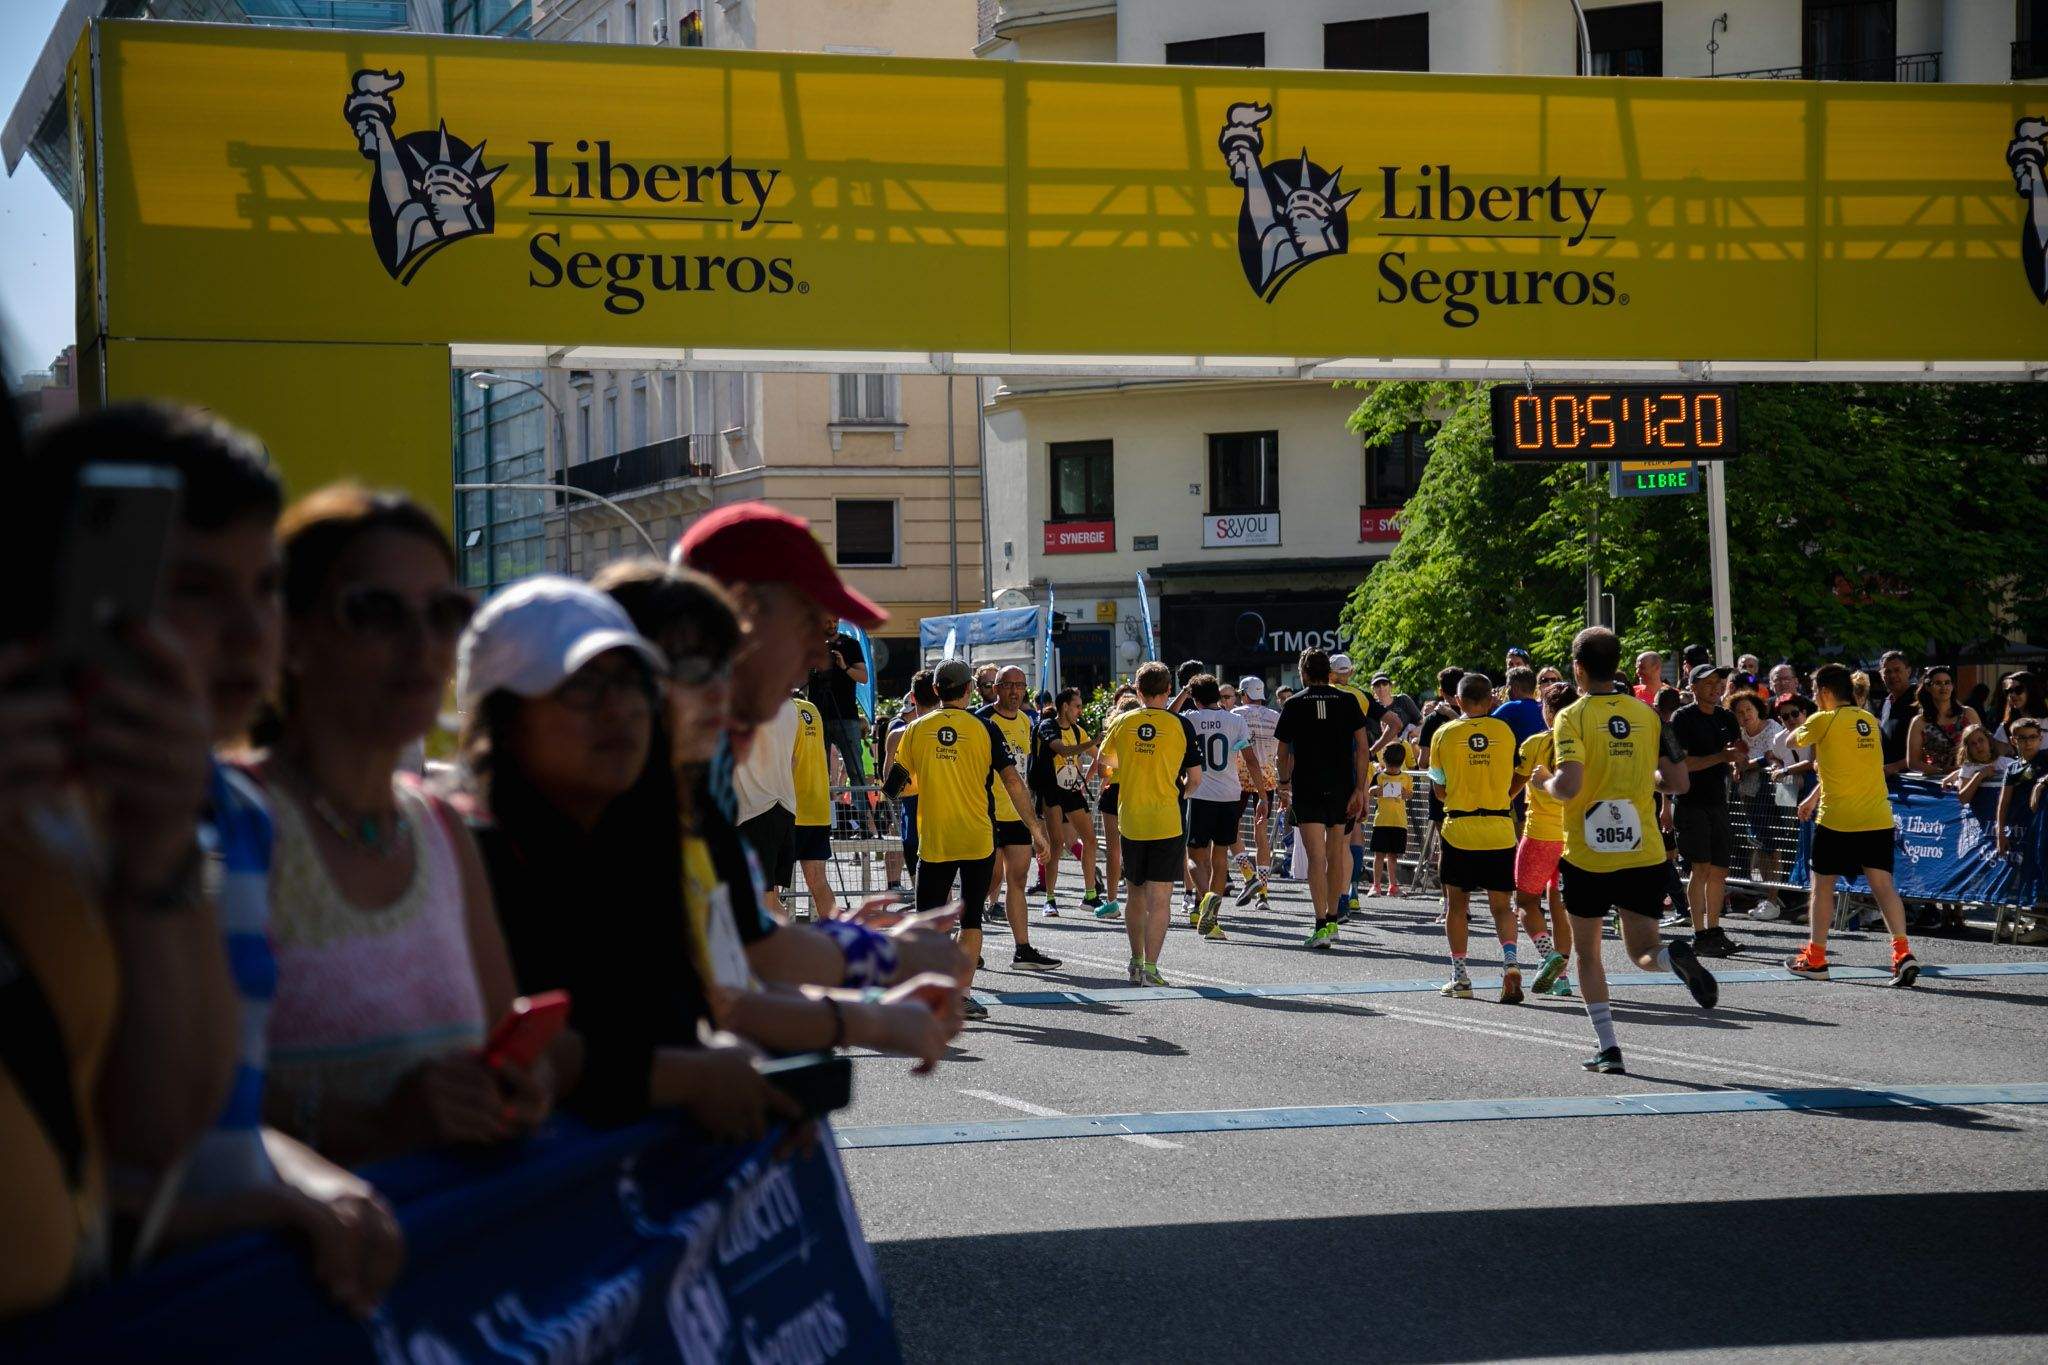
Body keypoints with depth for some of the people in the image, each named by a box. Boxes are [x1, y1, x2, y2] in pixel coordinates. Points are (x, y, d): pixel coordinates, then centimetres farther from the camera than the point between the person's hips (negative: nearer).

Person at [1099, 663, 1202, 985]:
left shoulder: (1122, 723, 2)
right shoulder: (1180, 724, -5)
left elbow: (1109, 759, 20)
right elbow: (1195, 775, 0)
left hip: (1130, 819, 3)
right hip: (1168, 820, -3)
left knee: (1136, 894, 17)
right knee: (1159, 898, -3)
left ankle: (1136, 962, 26)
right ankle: (1150, 967, -10)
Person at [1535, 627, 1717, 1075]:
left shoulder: (1573, 717, -9)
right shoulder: (1647, 714, 4)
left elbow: (1568, 787, -22)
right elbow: (1678, 782, 3)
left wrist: (1544, 782, 0)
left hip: (1586, 856, -3)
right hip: (1643, 853, 3)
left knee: (1587, 951, 15)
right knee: (1643, 951, 10)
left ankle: (1607, 1048, 6)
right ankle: (1675, 957, -26)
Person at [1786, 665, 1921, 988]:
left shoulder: (1823, 721, -8)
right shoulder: (1869, 720, 12)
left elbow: (1790, 741, 10)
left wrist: (1799, 728, 34)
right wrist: (1814, 797, 32)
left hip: (1837, 819, -5)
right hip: (1877, 819, 5)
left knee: (1823, 885, 10)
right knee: (1882, 884, -1)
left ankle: (1815, 958, 16)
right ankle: (1903, 952, -16)